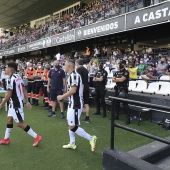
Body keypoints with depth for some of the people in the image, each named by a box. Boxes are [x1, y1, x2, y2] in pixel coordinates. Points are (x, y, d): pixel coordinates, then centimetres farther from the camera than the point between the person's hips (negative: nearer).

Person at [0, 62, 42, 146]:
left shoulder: (10, 79, -20)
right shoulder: (18, 77, 8)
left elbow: (9, 95, -20)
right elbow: (24, 90, 10)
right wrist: (27, 102, 14)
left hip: (16, 104, -10)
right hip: (15, 103, 10)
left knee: (20, 123, -2)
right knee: (9, 119, 19)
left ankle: (37, 137, 2)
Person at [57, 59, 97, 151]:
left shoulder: (73, 75, -18)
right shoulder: (72, 75, 13)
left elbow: (73, 90, -26)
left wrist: (62, 96, -15)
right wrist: (64, 96, 18)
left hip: (75, 104, -11)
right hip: (72, 103, 11)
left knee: (73, 127, -6)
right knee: (70, 124, 18)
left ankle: (91, 138, 3)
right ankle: (72, 144, 31)